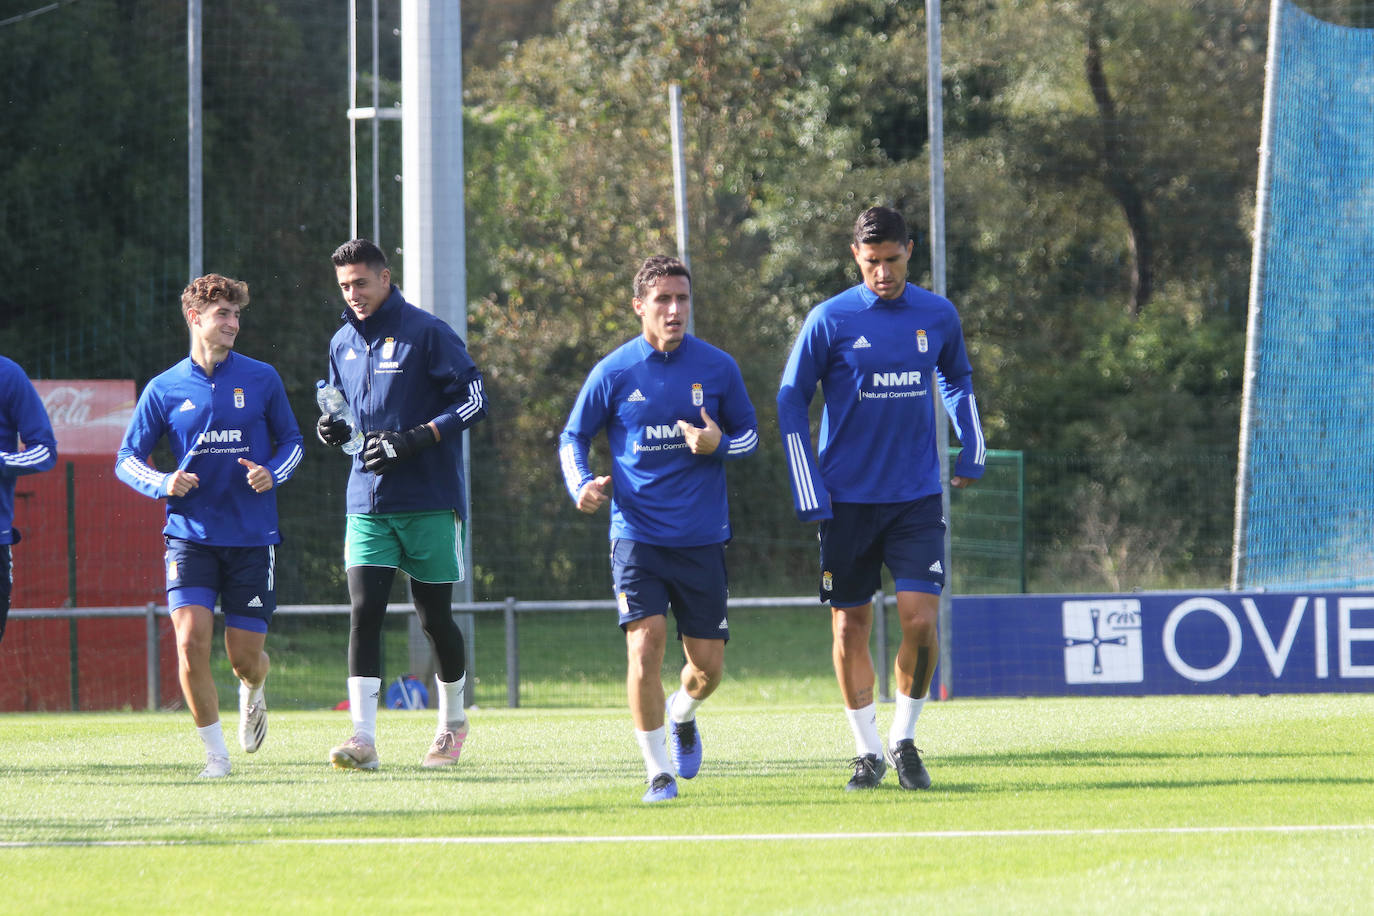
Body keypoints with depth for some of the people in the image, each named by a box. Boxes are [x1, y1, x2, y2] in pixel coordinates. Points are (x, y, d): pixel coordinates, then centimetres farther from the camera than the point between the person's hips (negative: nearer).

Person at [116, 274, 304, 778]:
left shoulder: (262, 379, 3)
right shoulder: (164, 389, 2)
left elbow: (291, 441, 14)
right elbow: (127, 459, 8)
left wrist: (272, 473, -8)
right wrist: (164, 484, -13)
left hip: (252, 537, 0)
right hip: (191, 534, 0)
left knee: (245, 655, 1)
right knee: (191, 640, -17)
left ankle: (252, 693, 40)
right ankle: (216, 752, -3)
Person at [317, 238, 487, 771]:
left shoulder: (425, 332, -7)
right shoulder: (343, 343, 11)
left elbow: (473, 399, -9)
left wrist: (415, 439, -19)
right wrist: (333, 428, 1)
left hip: (430, 501, -4)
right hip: (367, 501, 4)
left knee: (434, 616, 5)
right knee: (364, 611, -11)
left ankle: (453, 721, 28)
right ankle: (363, 738, -16)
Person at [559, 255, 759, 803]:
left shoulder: (718, 368, 2)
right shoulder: (613, 373, -2)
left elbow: (749, 434, 12)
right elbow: (573, 437, 9)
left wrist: (719, 445, -11)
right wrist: (582, 486, -10)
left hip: (702, 540, 2)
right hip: (637, 535, -2)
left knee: (708, 665, 3)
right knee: (645, 645, -17)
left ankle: (682, 713, 39)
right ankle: (657, 771, -4)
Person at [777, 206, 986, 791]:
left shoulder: (938, 316, 3)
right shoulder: (830, 320, -5)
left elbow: (958, 380, 23)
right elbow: (790, 399, 0)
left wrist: (971, 453, 14)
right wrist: (808, 495, -5)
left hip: (917, 499, 1)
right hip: (848, 500, -1)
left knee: (921, 621, -11)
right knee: (850, 627, 1)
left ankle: (904, 739, 8)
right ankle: (867, 752, 14)